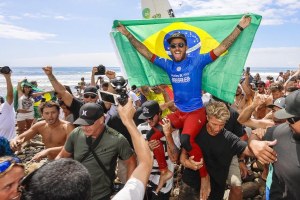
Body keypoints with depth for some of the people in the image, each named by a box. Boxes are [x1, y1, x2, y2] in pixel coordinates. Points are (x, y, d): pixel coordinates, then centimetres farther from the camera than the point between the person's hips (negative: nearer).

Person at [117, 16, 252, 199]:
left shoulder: (197, 61, -7)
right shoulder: (167, 65, 4)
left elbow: (222, 47, -8)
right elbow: (145, 52, 9)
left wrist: (240, 27, -13)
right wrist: (128, 34, 9)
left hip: (196, 111, -5)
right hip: (179, 112, 5)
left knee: (186, 139, -33)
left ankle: (204, 175, -8)